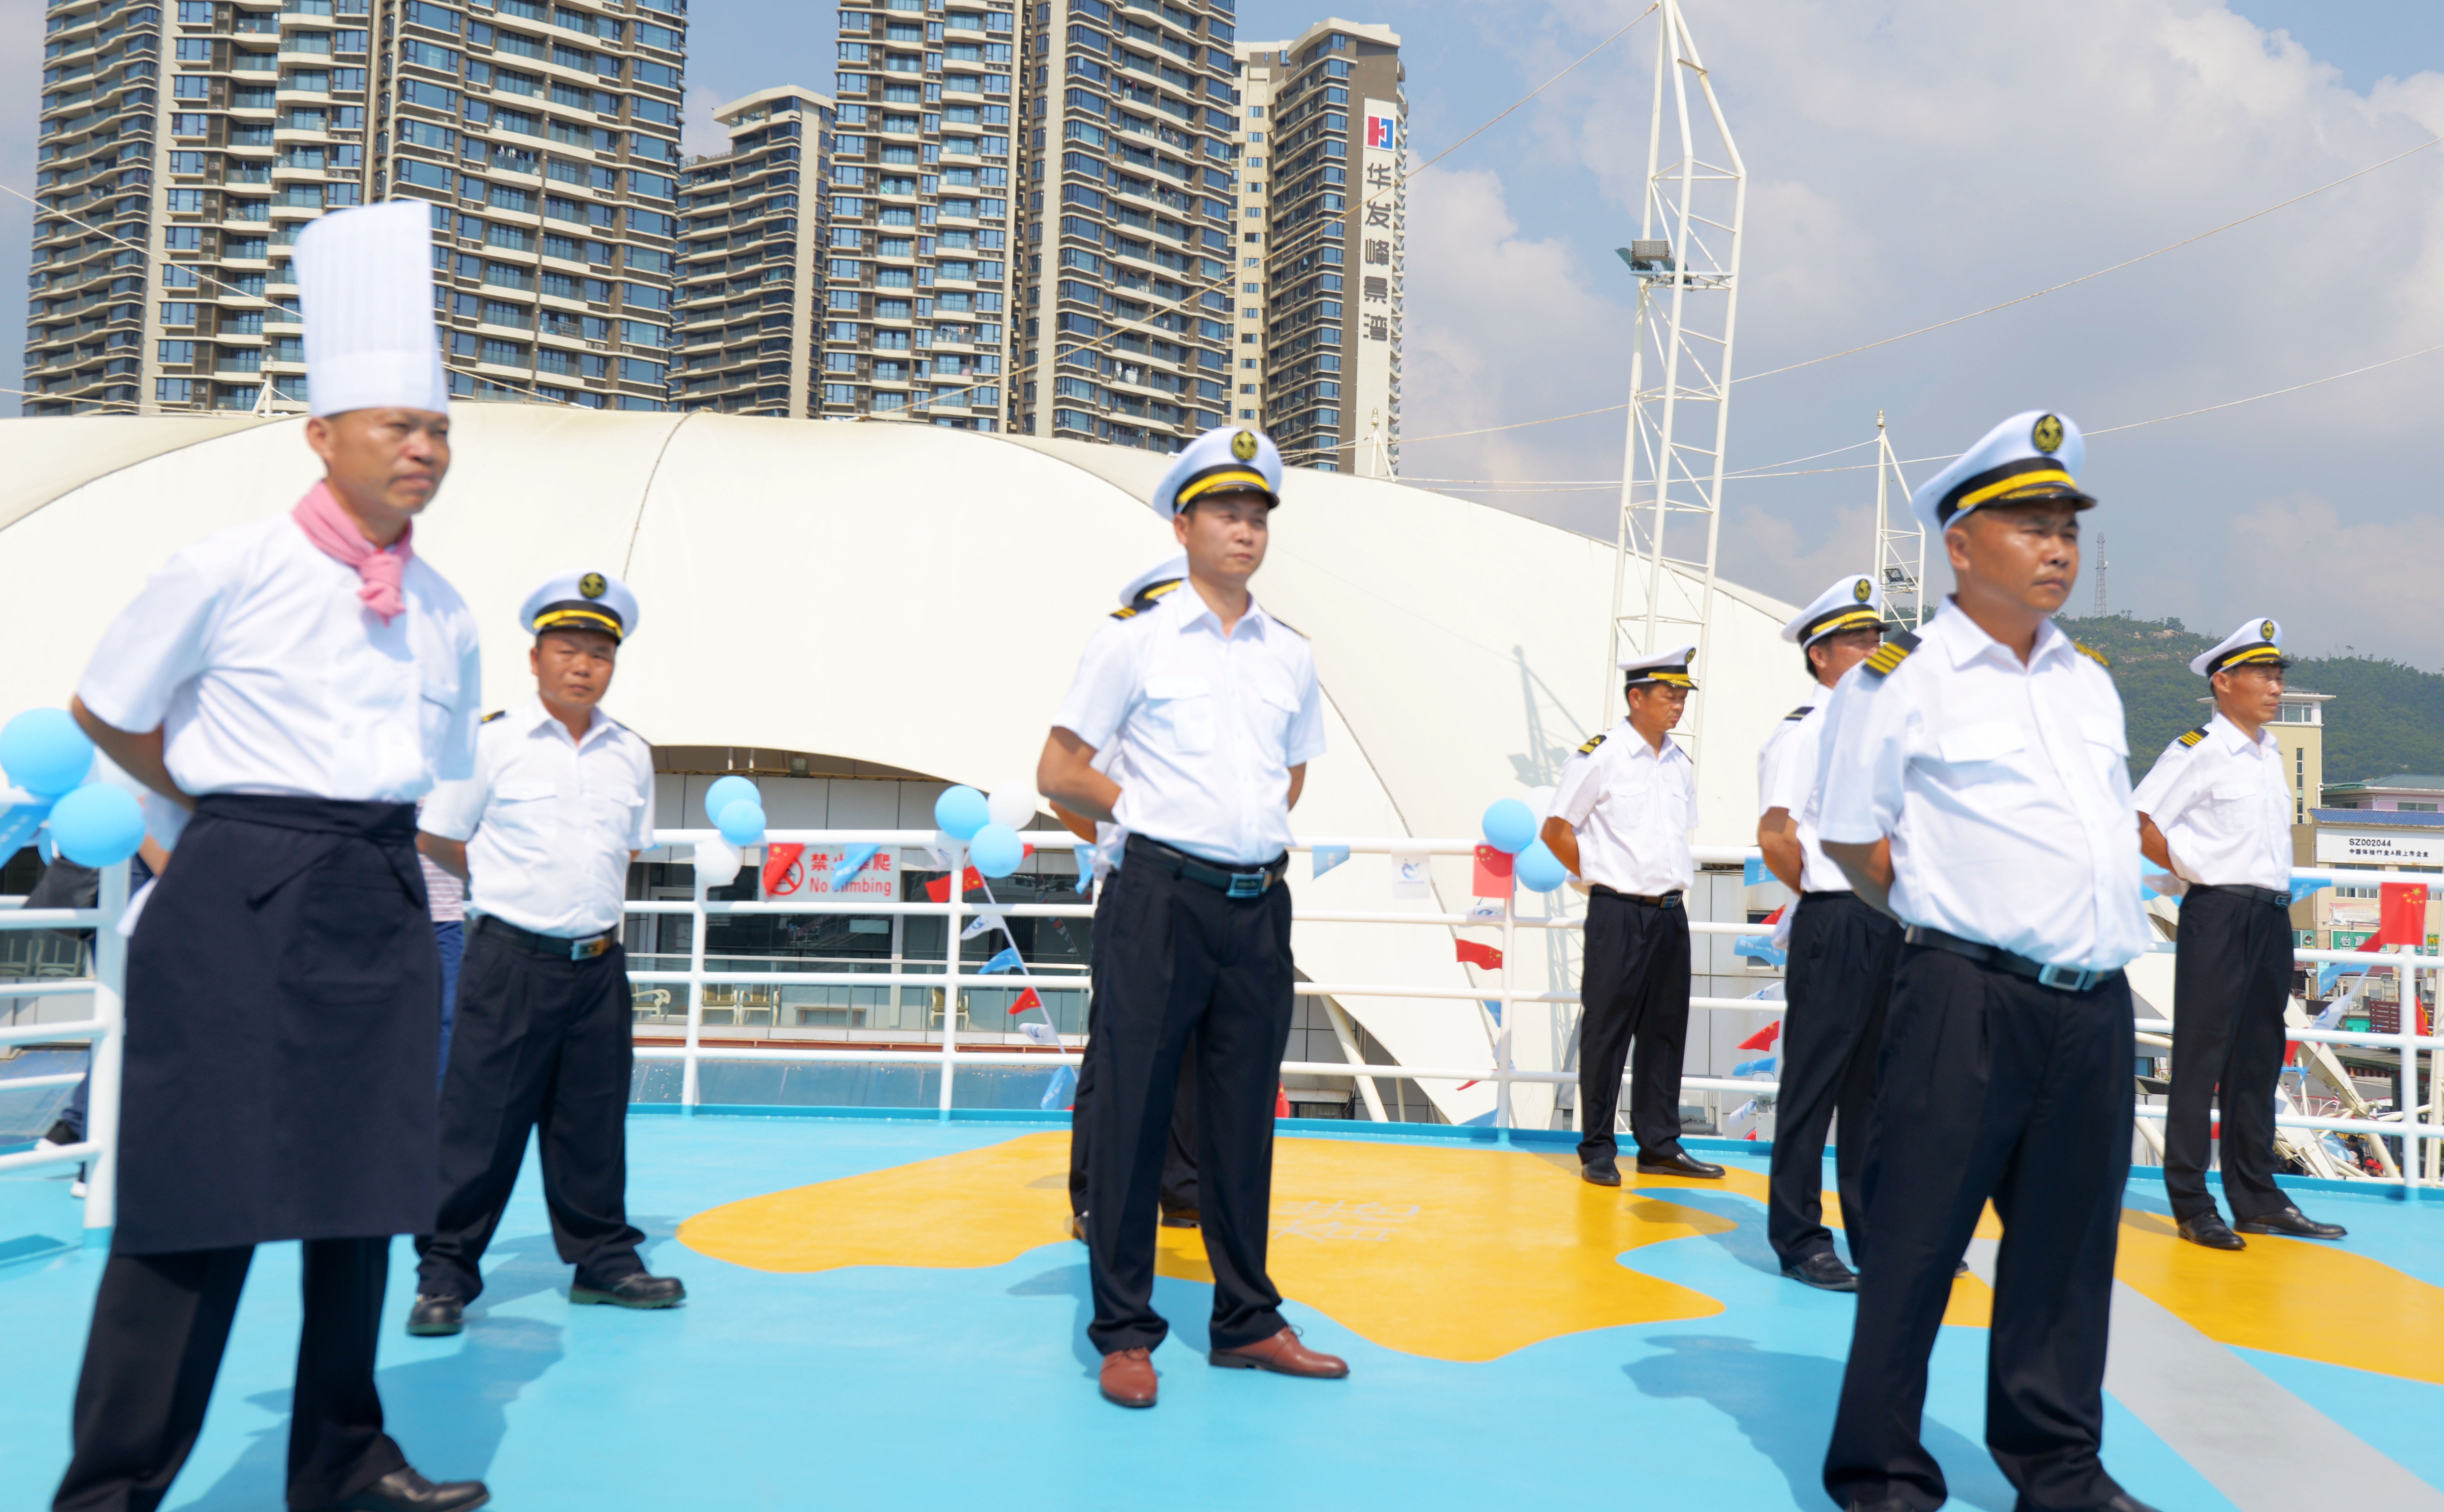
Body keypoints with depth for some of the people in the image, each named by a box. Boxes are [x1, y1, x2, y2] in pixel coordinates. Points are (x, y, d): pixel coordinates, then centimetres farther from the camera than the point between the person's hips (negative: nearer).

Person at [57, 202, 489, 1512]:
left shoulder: (443, 612, 8)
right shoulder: (229, 572, -7)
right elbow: (104, 713, 5)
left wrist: (362, 842, 10)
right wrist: (233, 814, 11)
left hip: (380, 911, 6)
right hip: (238, 910, -5)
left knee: (363, 1193, 12)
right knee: (202, 1198, -4)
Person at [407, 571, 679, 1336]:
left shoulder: (632, 755, 9)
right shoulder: (491, 741, -4)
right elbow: (436, 839, 3)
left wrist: (583, 894, 10)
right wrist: (508, 884, 7)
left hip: (598, 963, 4)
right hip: (511, 959, -4)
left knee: (594, 1120, 12)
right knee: (480, 1121, -1)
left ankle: (603, 1260, 23)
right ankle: (445, 1273, 10)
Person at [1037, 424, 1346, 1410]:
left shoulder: (1291, 657, 12)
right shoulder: (1133, 642, 0)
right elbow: (1058, 774, 1)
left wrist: (1258, 833, 10)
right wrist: (1151, 814, 3)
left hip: (1259, 904, 4)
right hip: (1161, 900, -4)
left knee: (1244, 1119, 11)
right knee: (1133, 1115, 0)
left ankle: (1246, 1321, 23)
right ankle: (1124, 1330, 12)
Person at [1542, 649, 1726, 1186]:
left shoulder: (1680, 763, 12)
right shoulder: (1600, 757, -8)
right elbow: (1556, 830, -5)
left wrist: (1677, 882, 13)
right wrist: (1600, 878, -1)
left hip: (1670, 913, 6)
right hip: (1618, 914, -6)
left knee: (1666, 1028, 10)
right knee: (1606, 1030, -1)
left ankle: (1660, 1146, 19)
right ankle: (1596, 1149, 9)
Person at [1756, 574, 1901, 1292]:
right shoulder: (1801, 730, -7)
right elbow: (1774, 837, -15)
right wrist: (1824, 897, -3)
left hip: (1892, 923, 8)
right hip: (1834, 925, -7)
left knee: (1877, 1083, 13)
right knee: (1814, 1083, -1)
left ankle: (1877, 1235, 22)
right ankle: (1799, 1240, 8)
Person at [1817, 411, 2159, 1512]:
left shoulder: (2091, 683, 16)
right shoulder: (1899, 681, -4)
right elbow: (1850, 839, 1)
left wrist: (2108, 943, 16)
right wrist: (1948, 925, 4)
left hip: (2097, 1005, 6)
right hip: (1968, 1002, -6)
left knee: (2068, 1244, 14)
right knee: (1915, 1244, -2)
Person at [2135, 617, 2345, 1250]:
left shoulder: (2270, 753, 16)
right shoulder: (2198, 750, -8)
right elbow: (2138, 822, -14)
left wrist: (2274, 894, 14)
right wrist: (2193, 870, -4)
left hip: (2272, 916, 8)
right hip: (2219, 913, -8)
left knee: (2260, 1056, 11)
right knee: (2202, 1055, -5)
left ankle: (2257, 1200, 19)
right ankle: (2191, 1204, 0)